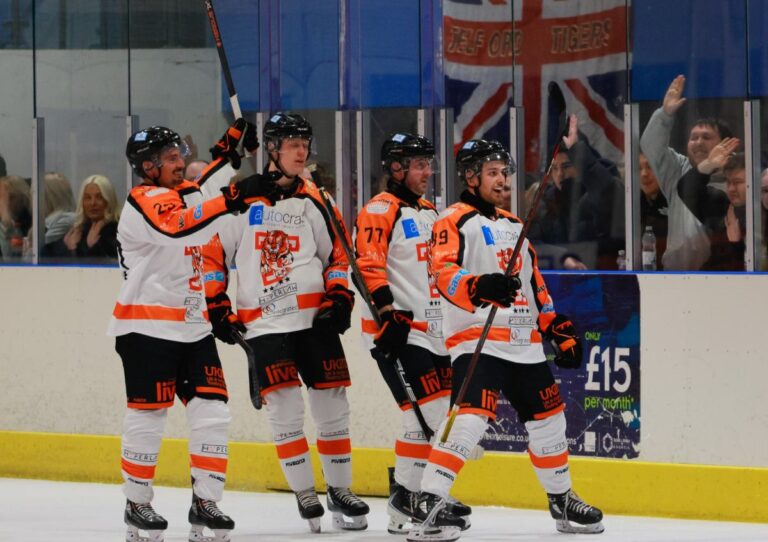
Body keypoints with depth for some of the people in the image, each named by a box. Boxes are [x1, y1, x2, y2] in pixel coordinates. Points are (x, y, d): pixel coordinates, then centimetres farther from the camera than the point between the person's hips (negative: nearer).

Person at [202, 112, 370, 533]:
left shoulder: (314, 201, 9)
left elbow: (338, 255, 14)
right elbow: (212, 253, 5)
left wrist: (339, 298, -1)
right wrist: (217, 308, 1)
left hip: (316, 319, 3)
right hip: (264, 323, -3)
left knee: (332, 404, 3)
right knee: (284, 405, -11)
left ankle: (340, 490, 16)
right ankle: (305, 496, -1)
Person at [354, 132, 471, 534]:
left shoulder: (429, 213, 19)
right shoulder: (380, 210, -10)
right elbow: (368, 266, -21)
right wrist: (388, 313, -28)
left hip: (434, 331, 9)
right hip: (397, 333, -9)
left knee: (442, 413, 11)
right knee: (428, 412, -15)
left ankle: (426, 493, 23)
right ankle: (403, 502, -8)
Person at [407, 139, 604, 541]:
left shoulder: (514, 226, 22)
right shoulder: (454, 222, -5)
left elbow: (535, 285, 28)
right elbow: (444, 274, -22)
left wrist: (558, 328, 22)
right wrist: (479, 286, -41)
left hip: (525, 345, 8)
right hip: (477, 342, -8)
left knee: (548, 418, 15)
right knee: (470, 418, -24)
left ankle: (562, 502, 32)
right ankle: (428, 505, -24)